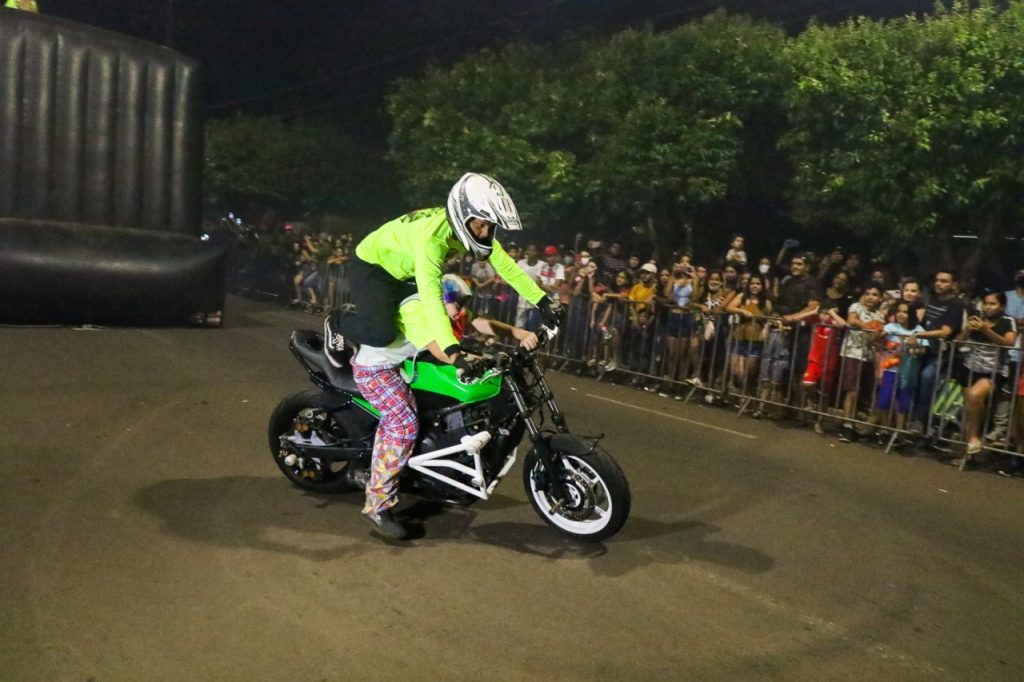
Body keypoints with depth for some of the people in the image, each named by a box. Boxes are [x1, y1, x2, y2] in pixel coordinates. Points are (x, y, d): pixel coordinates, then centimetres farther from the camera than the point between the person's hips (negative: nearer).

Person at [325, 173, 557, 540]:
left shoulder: (472, 226, -13)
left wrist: (542, 301, -16)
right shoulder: (430, 234, -38)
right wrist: (452, 350, -58)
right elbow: (431, 295, -49)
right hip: (372, 265, -9)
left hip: (403, 272, 9)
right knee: (383, 333, -26)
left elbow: (505, 264, -9)